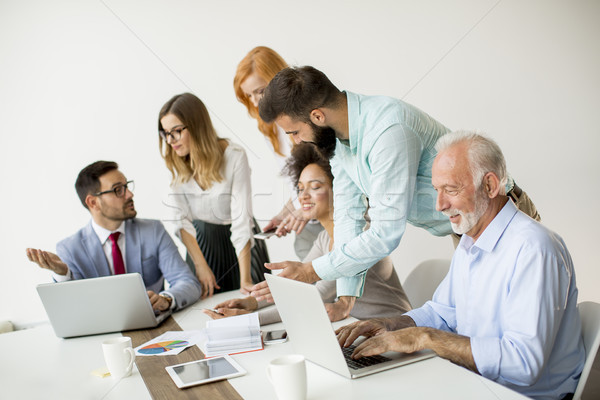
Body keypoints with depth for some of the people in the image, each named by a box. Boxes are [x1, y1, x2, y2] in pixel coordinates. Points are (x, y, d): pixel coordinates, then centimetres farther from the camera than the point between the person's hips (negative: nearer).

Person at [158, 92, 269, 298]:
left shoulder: (234, 156, -23)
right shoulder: (176, 163, -11)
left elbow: (242, 220, -27)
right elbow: (180, 219, -11)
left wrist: (246, 280, -30)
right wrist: (201, 266, -19)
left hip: (239, 242, -3)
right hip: (201, 240, 3)